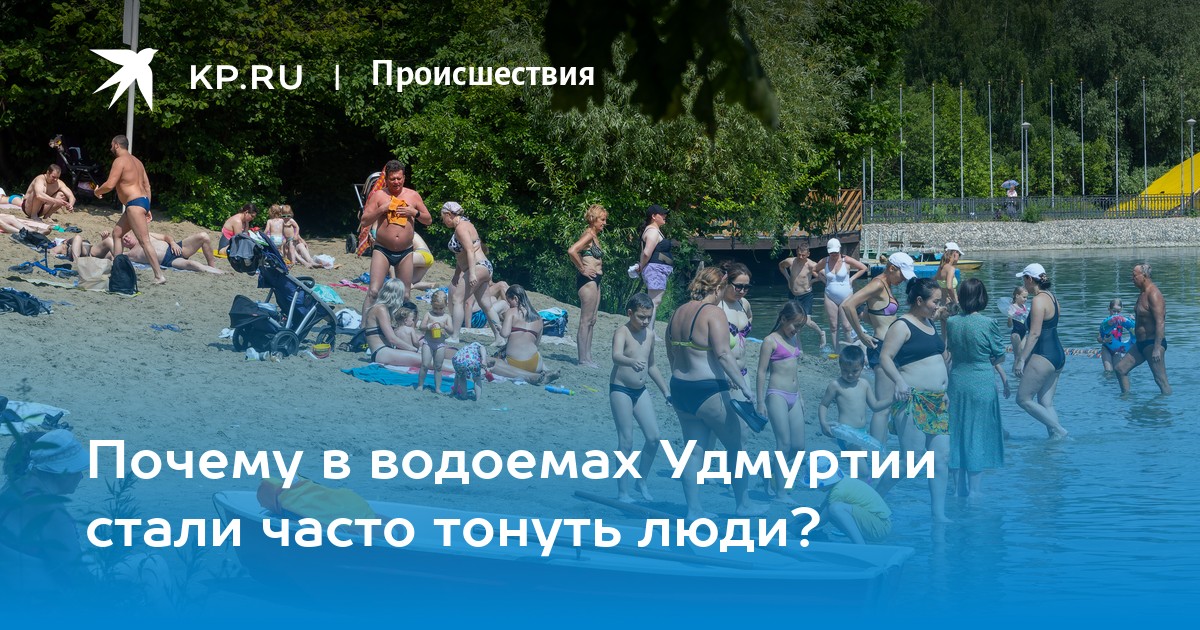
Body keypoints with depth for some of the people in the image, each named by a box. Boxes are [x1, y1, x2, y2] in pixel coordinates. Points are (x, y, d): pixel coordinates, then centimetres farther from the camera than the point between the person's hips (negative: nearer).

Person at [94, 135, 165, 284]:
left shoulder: (120, 160, -7)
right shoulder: (136, 161, 21)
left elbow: (110, 185, -14)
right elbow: (147, 186, 21)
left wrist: (97, 191, 6)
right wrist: (147, 209, 22)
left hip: (135, 203, -10)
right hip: (143, 201, 10)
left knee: (144, 241, -14)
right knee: (117, 233, 19)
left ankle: (159, 276, -21)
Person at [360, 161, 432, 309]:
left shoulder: (413, 195, 6)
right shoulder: (379, 195, 0)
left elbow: (429, 220, 11)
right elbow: (364, 222, -3)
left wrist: (415, 212, -8)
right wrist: (381, 209, -16)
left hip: (405, 252, 3)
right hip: (382, 250, -3)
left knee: (404, 295, 6)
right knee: (373, 291, -14)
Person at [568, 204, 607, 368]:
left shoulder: (594, 236, 16)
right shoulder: (589, 235, -13)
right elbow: (571, 251, -28)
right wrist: (582, 269, -18)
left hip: (594, 281, 10)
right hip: (587, 280, -10)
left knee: (591, 321, 12)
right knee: (586, 321, -8)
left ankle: (587, 357, 15)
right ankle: (583, 359, -7)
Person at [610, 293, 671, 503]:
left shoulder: (649, 335, 6)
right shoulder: (622, 333, -15)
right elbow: (616, 356, -37)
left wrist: (666, 391, 20)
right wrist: (632, 362, -58)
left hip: (640, 391, 7)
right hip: (620, 390, -7)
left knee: (654, 438, 2)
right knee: (626, 442, -7)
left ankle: (641, 481, 19)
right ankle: (623, 492, 0)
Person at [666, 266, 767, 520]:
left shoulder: (677, 313, 10)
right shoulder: (713, 313, -13)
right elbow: (723, 354, -22)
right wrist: (744, 386, -22)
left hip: (680, 389, 7)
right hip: (709, 392, -7)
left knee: (694, 449, 11)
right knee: (735, 446, 9)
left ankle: (693, 508, 9)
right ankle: (743, 504, 17)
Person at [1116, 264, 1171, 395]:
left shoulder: (1153, 294, -18)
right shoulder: (1143, 293, 13)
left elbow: (1160, 323, -24)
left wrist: (1157, 348, -28)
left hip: (1153, 343, -10)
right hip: (1142, 344, 10)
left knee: (1161, 380, -8)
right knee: (1120, 368, 10)